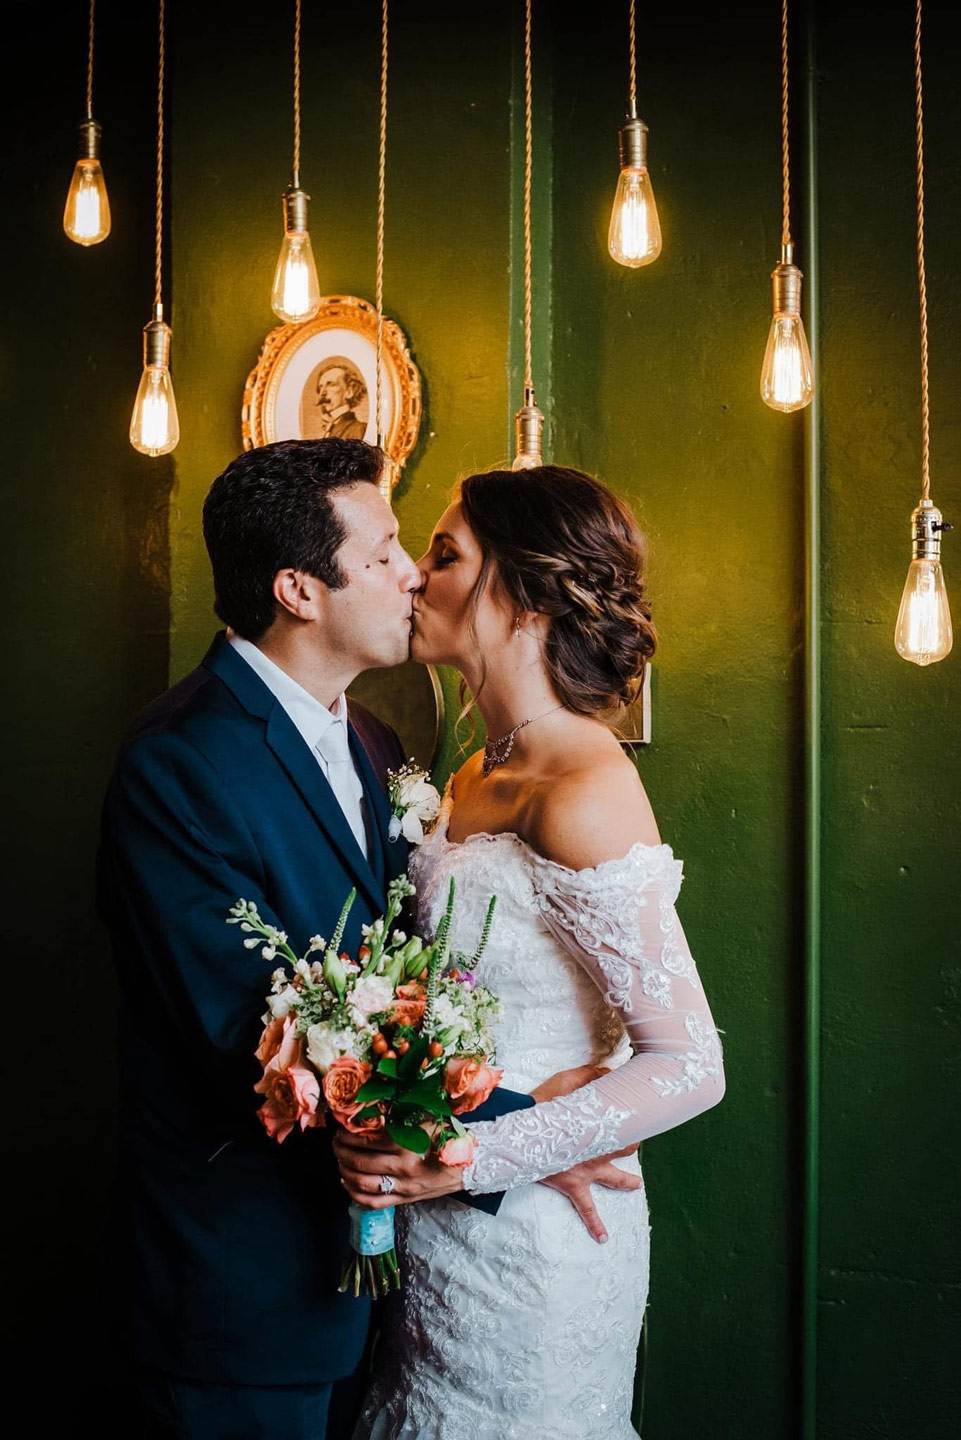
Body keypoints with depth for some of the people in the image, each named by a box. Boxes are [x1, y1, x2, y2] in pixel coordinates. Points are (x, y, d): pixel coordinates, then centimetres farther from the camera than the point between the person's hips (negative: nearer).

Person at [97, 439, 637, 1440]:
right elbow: (254, 1037, -26)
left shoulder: (371, 745, 8)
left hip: (358, 1234, 8)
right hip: (247, 1272, -8)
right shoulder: (179, 764, -21)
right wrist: (514, 1131, -23)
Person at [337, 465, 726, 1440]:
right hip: (450, 1226, 8)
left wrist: (473, 1156, -22)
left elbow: (690, 1067, -21)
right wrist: (393, 1144, -3)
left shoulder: (583, 794, -20)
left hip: (528, 1241, -7)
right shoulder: (478, 777, 5)